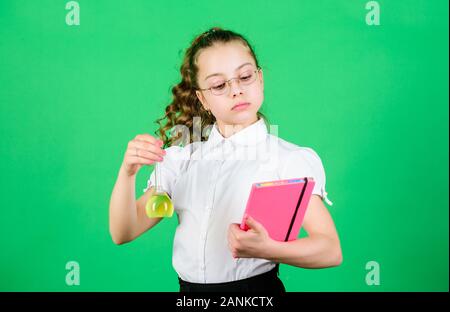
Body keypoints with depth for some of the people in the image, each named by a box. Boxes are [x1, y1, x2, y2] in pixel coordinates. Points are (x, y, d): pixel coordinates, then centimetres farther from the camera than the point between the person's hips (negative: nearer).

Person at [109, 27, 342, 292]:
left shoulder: (293, 159, -3)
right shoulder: (181, 159, 8)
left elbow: (331, 251, -11)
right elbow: (123, 233, 5)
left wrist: (265, 249, -28)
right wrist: (128, 172, -12)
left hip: (256, 286, -3)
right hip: (189, 286, 4)